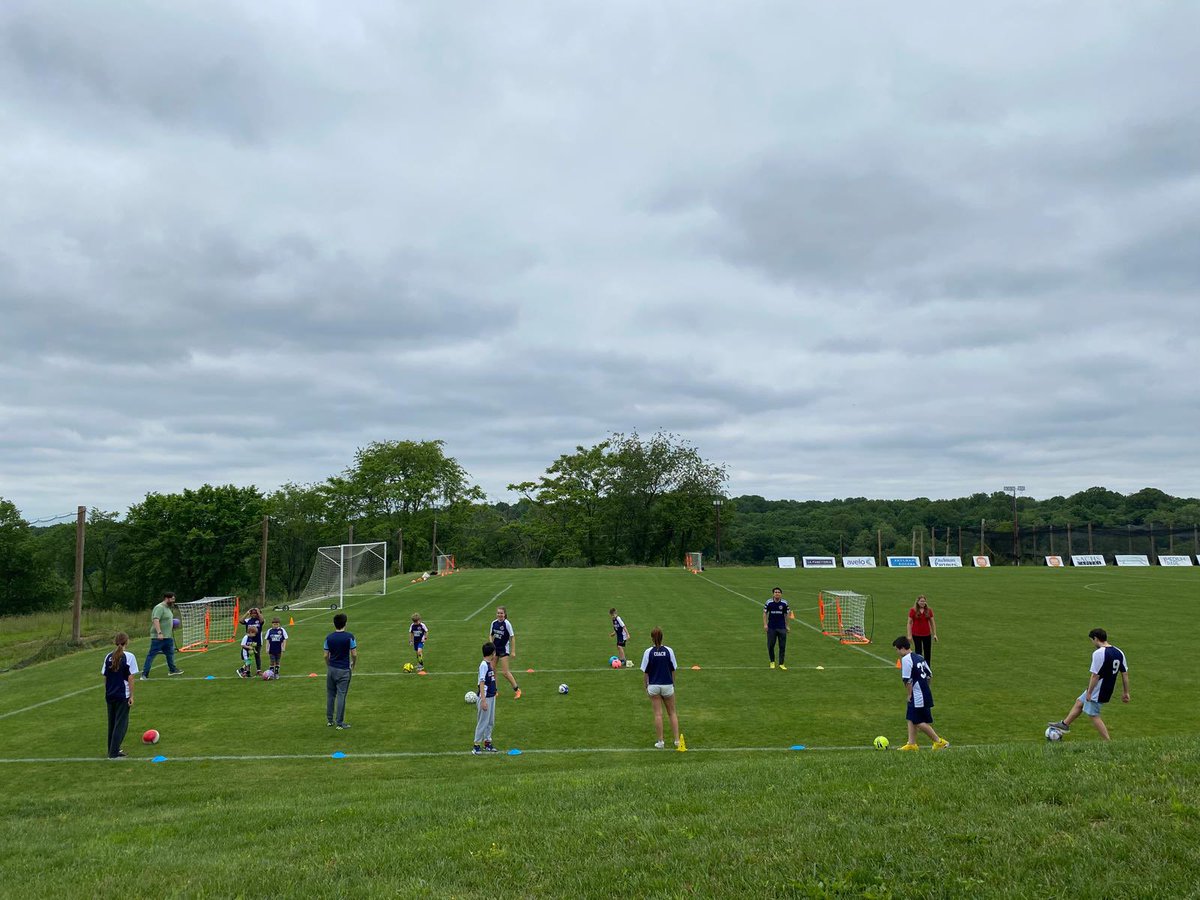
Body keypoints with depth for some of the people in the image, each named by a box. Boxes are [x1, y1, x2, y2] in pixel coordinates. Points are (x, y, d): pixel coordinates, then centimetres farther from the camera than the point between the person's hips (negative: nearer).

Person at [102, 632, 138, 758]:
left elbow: (105, 676, 8)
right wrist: (132, 696, -6)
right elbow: (130, 678, -11)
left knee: (112, 723, 17)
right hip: (123, 695, -5)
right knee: (121, 724, 2)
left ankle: (112, 749, 26)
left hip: (110, 695, 5)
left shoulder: (108, 657, 4)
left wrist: (107, 693, 18)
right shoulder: (129, 657, -10)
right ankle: (114, 753, 0)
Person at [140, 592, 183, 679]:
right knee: (152, 655, -5)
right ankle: (144, 674, -3)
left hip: (167, 637, 10)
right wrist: (159, 633, -34)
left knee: (170, 653, 20)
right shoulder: (160, 608, -16)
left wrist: (172, 625, 12)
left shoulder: (167, 608, 15)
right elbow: (156, 620, -27)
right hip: (158, 637, -10)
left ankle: (172, 670, 34)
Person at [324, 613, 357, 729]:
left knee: (330, 695, 15)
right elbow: (354, 654, -8)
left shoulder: (329, 637, -1)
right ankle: (340, 723, 3)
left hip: (331, 669, 4)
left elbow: (326, 655, 3)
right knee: (341, 696, 0)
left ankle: (330, 720, 24)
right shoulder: (349, 636, -11)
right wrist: (353, 664, 11)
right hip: (344, 670, -4)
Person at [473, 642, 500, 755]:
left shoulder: (490, 664, 8)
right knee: (483, 722, -1)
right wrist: (483, 700, -23)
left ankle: (487, 743, 26)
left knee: (491, 722, 15)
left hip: (491, 696, 9)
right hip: (486, 698, -9)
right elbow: (482, 683, -20)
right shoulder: (484, 665, -18)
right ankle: (476, 746, 8)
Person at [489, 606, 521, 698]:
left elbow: (512, 637, -11)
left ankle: (517, 689, 10)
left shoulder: (507, 624, -16)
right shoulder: (494, 623, -2)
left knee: (505, 672, -5)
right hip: (495, 648, 5)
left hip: (504, 649, -5)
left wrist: (513, 651, -12)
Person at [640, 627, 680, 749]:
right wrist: (673, 684, 14)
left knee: (658, 714, 5)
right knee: (672, 713, 14)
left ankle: (660, 741, 8)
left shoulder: (648, 652, -9)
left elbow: (645, 672, -4)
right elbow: (673, 670, 0)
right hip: (667, 685, 1)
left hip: (653, 686, -1)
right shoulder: (669, 651, -6)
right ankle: (677, 740, 12)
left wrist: (646, 686, 8)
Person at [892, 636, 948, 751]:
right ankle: (911, 744, 15)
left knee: (919, 722, 1)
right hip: (926, 693, 9)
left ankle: (939, 741, 8)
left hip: (917, 696, -9)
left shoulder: (906, 659, -17)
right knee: (911, 719, 13)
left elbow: (907, 680, -20)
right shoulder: (919, 657, 11)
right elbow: (930, 675, 15)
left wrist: (910, 694, -10)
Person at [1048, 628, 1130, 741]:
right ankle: (1064, 724, 35)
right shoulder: (1119, 653, 4)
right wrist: (1125, 693, 15)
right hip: (1108, 691, 9)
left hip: (1097, 692, -9)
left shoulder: (1098, 653, -22)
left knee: (1094, 715, 7)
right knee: (1079, 703, 22)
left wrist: (1089, 692, -14)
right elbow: (1125, 674, 8)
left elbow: (1095, 675, -22)